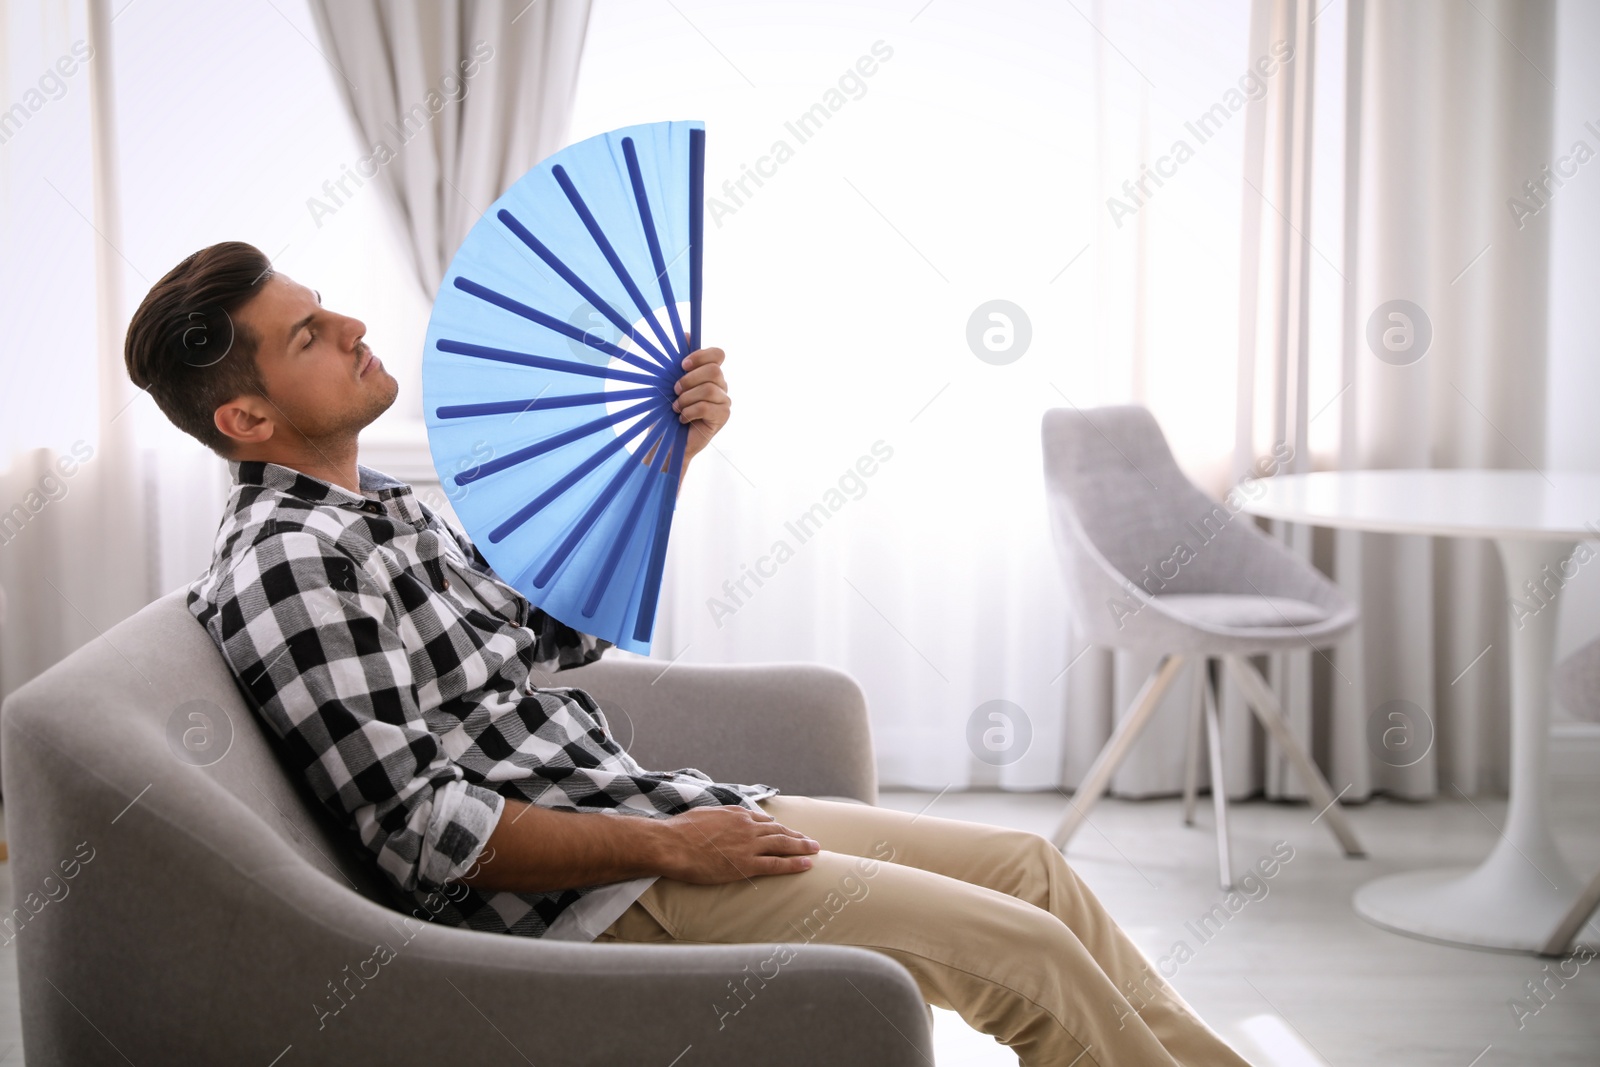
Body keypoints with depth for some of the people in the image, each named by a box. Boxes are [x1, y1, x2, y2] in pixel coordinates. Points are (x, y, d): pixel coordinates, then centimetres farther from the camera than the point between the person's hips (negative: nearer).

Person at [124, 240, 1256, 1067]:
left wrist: (667, 454, 7)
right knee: (1024, 952, -12)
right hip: (610, 897, -10)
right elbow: (423, 829, -21)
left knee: (1030, 864, 10)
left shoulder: (377, 503, 13)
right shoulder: (281, 565, -16)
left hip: (654, 805, 10)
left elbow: (565, 627, 18)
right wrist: (669, 847, -18)